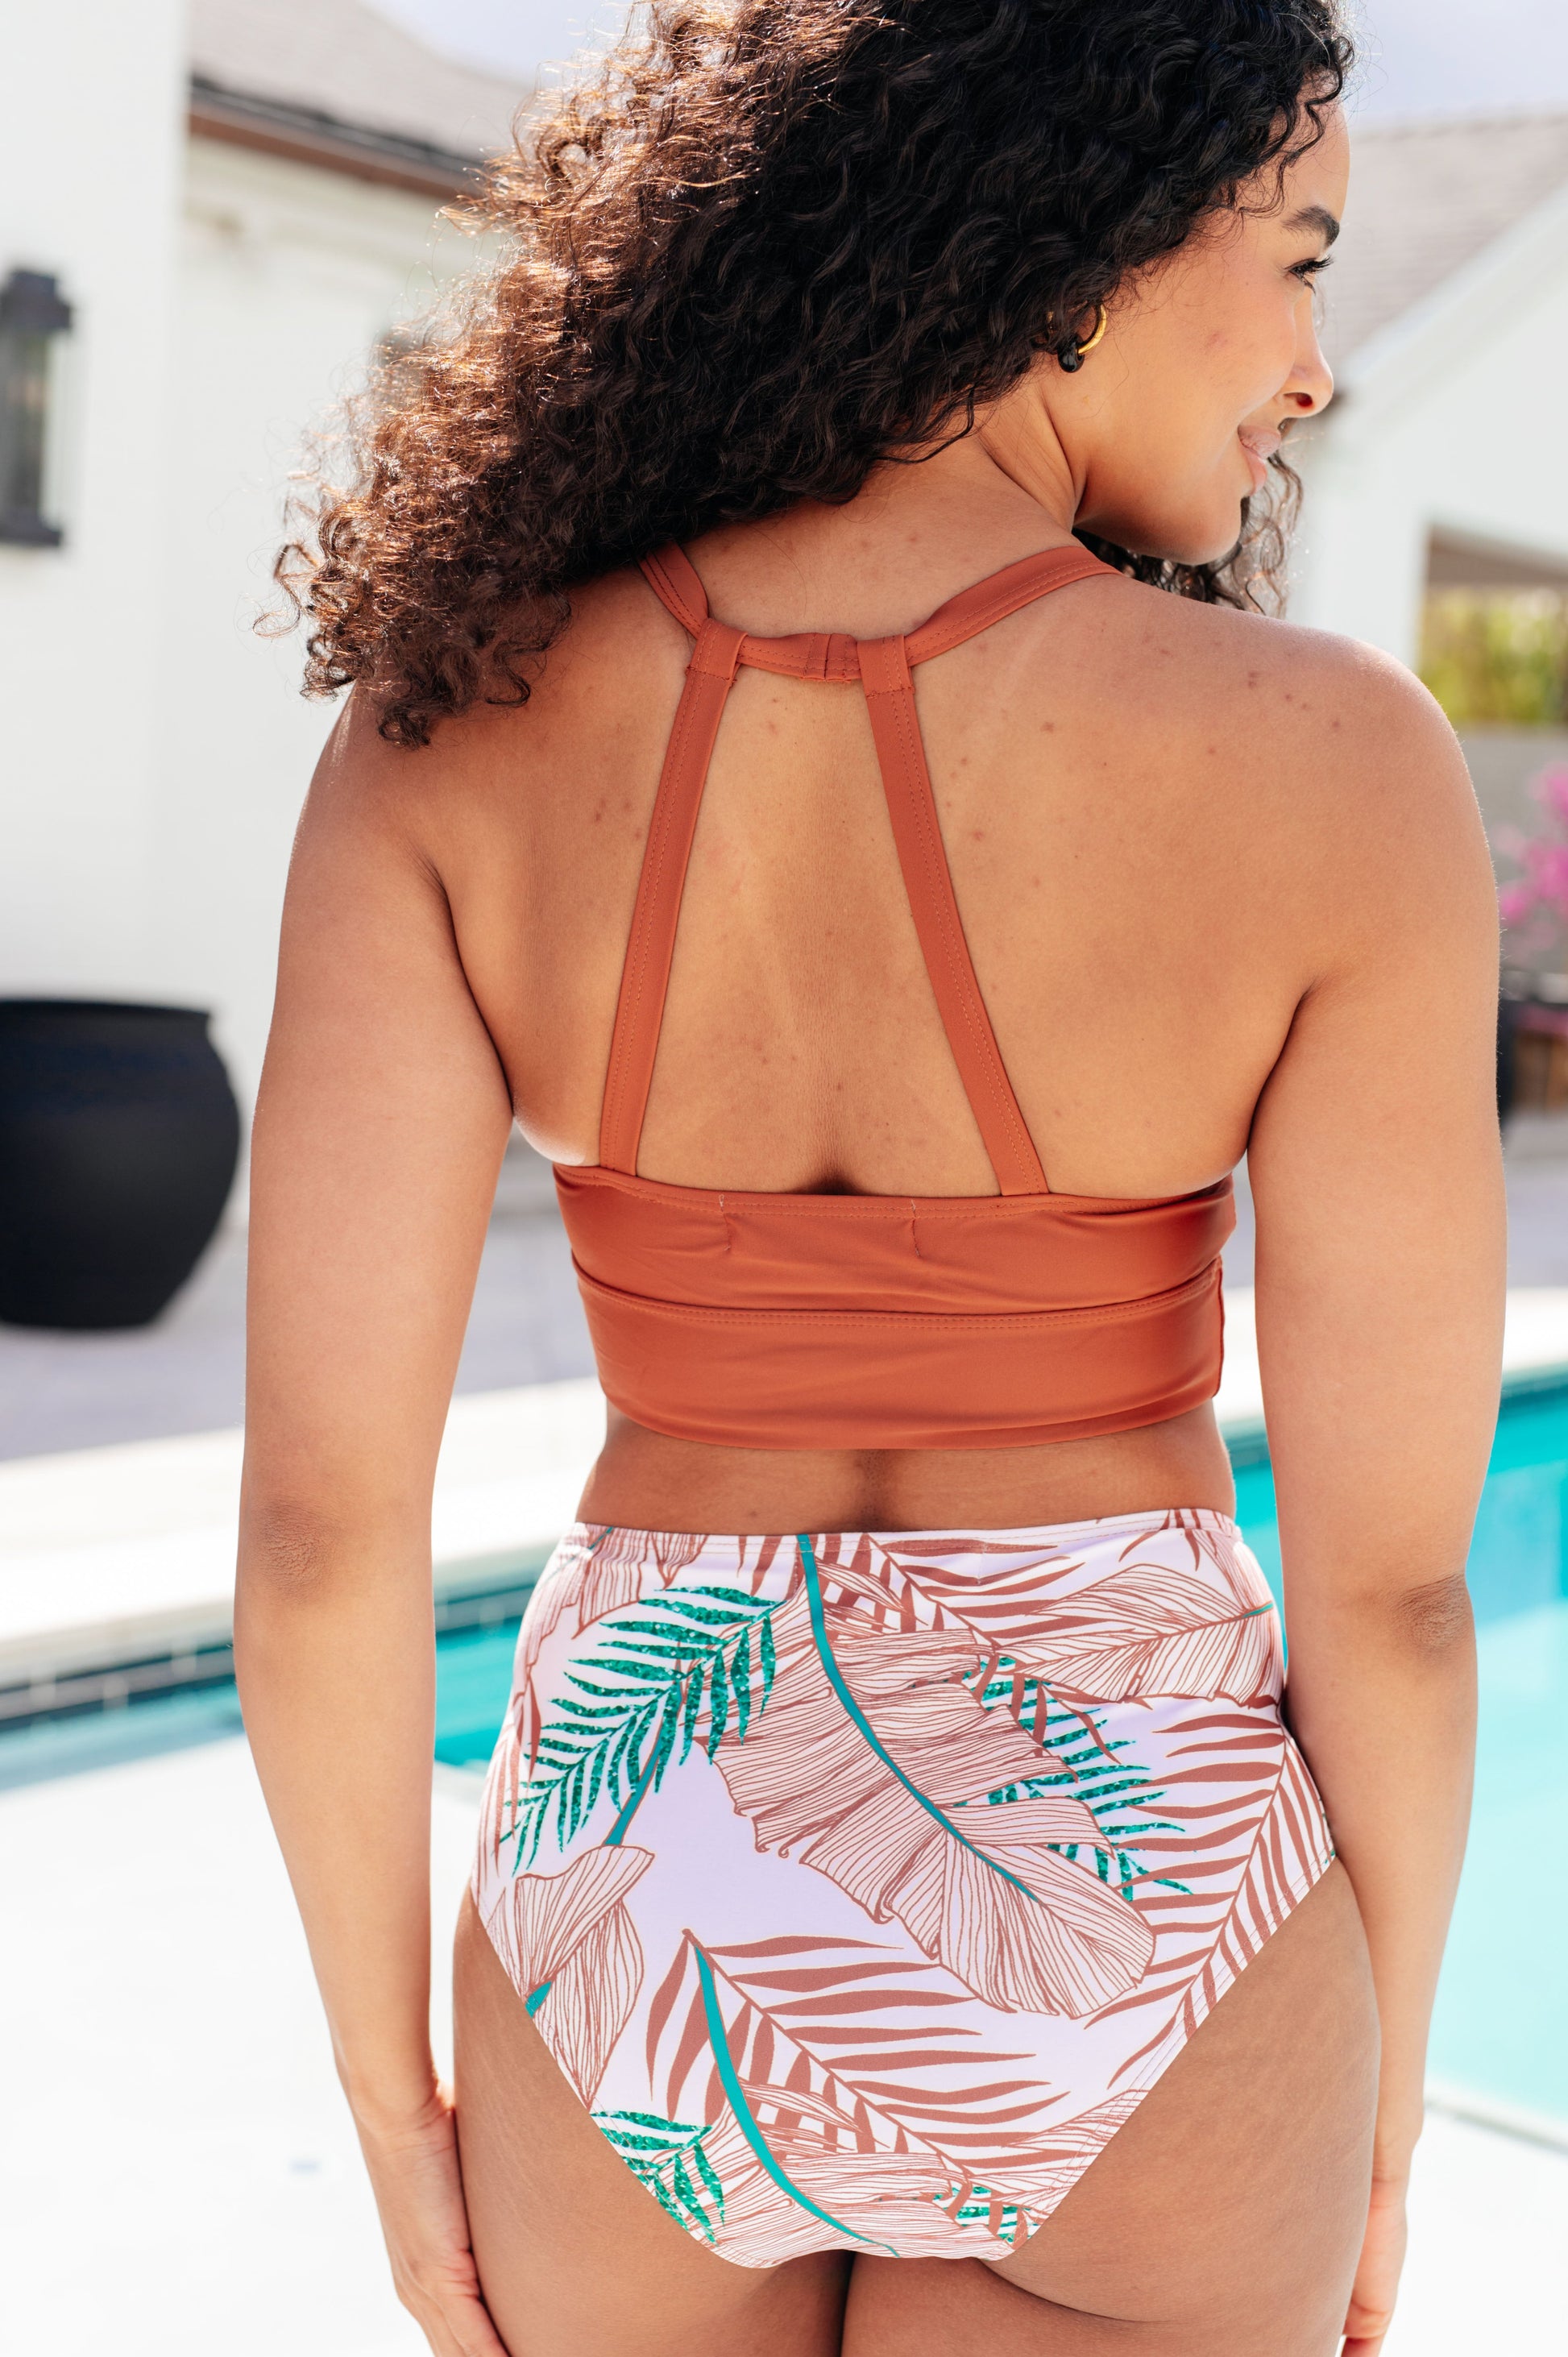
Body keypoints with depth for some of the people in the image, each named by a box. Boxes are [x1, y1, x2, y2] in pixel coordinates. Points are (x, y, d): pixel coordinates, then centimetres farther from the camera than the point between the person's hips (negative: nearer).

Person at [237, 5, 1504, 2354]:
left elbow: (318, 1515, -11)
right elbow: (1390, 1576, -11)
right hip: (1124, 1899, -1)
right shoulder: (1333, 767, -16)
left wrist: (395, 2091, 4)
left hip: (637, 1910, 2)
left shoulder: (453, 726, -10)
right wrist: (1381, 2110, 6)